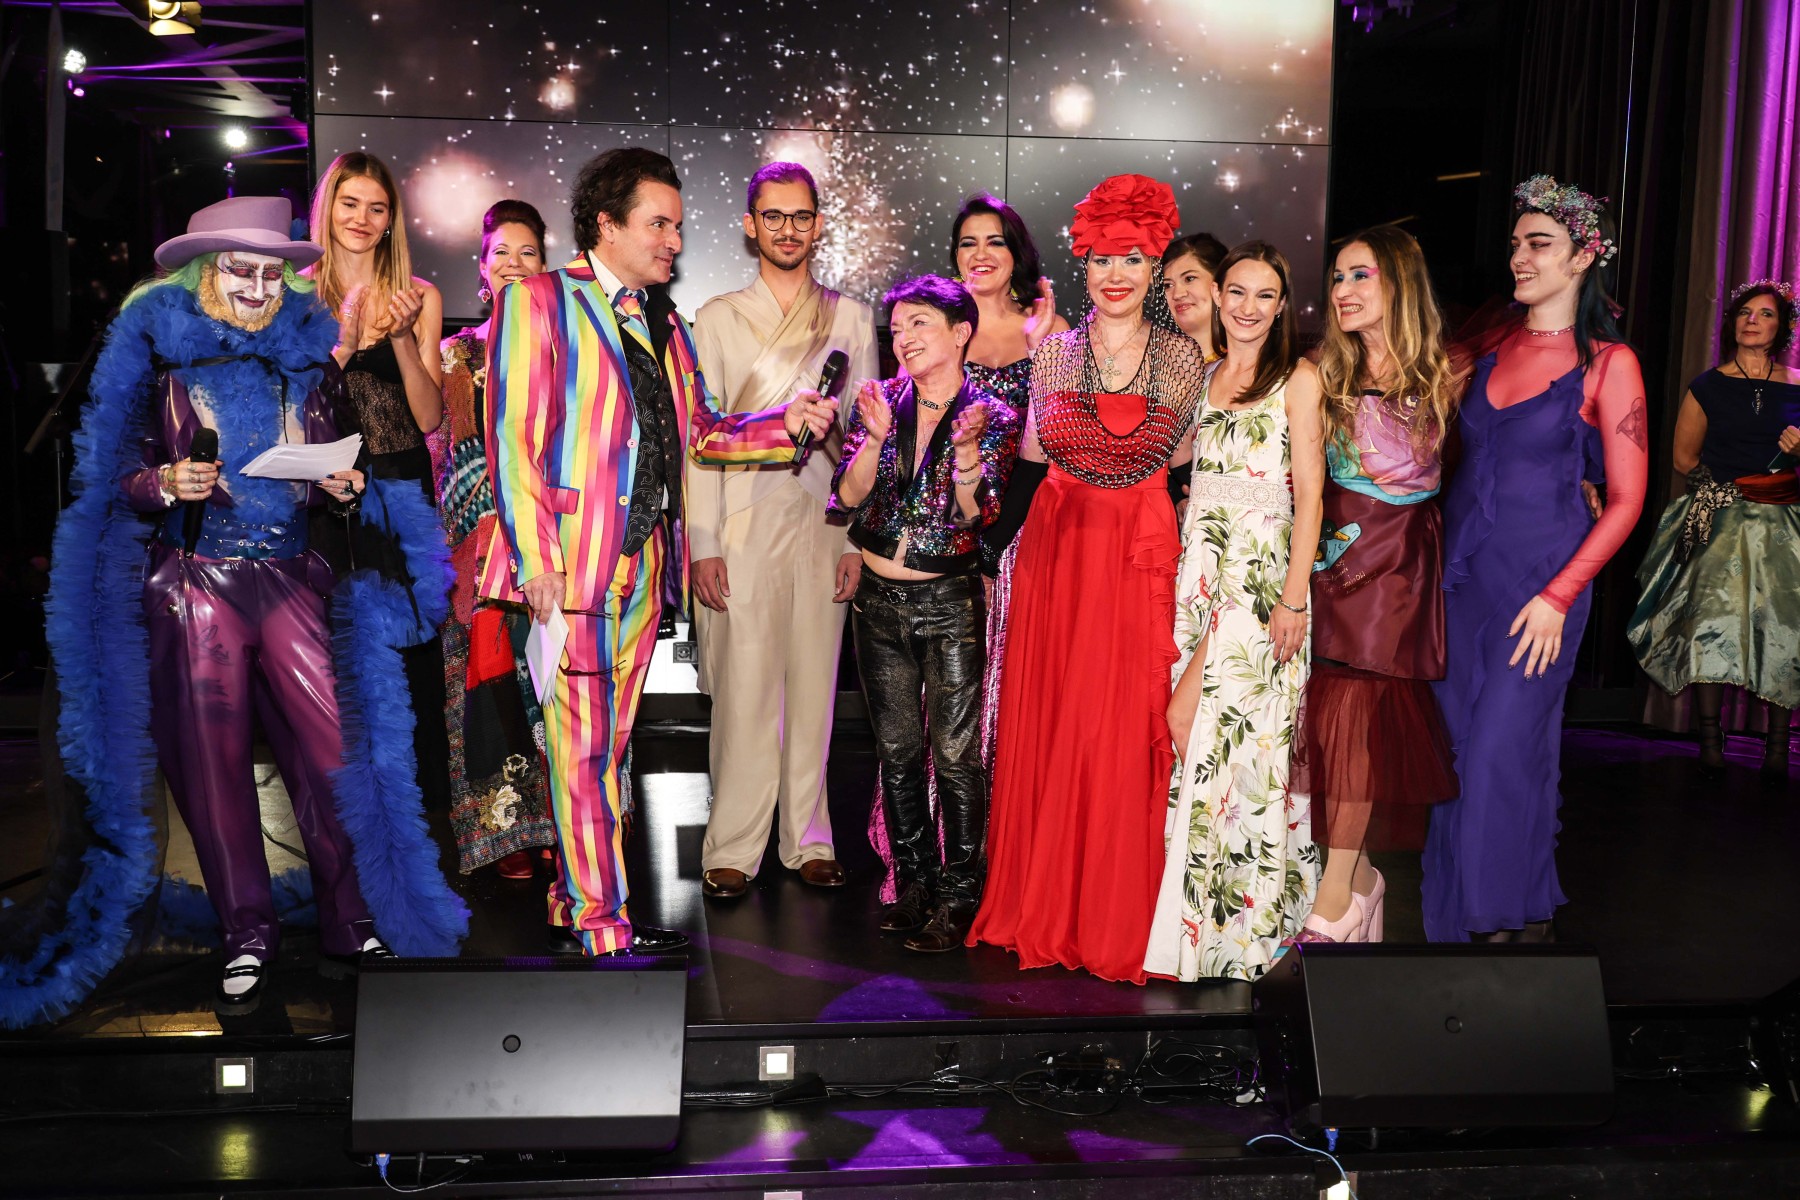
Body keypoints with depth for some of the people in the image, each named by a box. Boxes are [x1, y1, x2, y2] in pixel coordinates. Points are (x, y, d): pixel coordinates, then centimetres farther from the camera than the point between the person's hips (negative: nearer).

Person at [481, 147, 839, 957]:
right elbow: (512, 437, -8)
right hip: (572, 555, -7)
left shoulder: (664, 323, 20)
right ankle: (597, 919, 5)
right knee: (583, 741, -3)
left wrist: (787, 422, 1)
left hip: (643, 557, 7)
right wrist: (535, 559, -15)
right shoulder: (538, 301, -1)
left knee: (607, 739, 11)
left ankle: (572, 901, 22)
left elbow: (702, 431, 18)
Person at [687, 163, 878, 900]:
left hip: (822, 526, 2)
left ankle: (808, 840, 16)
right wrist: (702, 543, -6)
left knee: (813, 685, 5)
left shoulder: (850, 320, 11)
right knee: (742, 687, -4)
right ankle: (734, 848, 5)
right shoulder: (718, 318, 7)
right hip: (741, 527, -1)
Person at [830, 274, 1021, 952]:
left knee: (955, 753, -3)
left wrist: (967, 446, -27)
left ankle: (958, 899, 8)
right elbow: (849, 497, -4)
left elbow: (975, 515, -12)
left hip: (949, 601, -3)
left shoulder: (993, 416, -3)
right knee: (897, 750, 10)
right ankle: (914, 884, 22)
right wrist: (876, 435, -18)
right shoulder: (880, 400, 4)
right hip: (879, 599, 4)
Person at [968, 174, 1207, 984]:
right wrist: (993, 544, 2)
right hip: (1055, 546, 1)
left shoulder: (1184, 359, 2)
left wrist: (1187, 571, -3)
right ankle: (1042, 908, 20)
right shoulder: (1053, 352, 5)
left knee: (1127, 730, 0)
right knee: (1046, 725, 5)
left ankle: (1117, 918, 15)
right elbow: (1030, 460, 7)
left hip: (1142, 555, -1)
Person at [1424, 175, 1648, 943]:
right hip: (1461, 571, 5)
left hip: (1540, 582, -5)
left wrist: (1559, 596, -14)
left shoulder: (1607, 362, -5)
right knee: (1459, 742, 8)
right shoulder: (1493, 348, 9)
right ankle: (1460, 915, 21)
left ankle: (1514, 919, 16)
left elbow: (1626, 499, -7)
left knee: (1506, 747, -3)